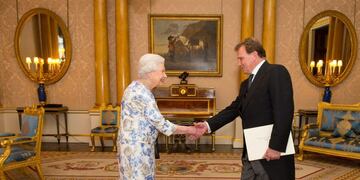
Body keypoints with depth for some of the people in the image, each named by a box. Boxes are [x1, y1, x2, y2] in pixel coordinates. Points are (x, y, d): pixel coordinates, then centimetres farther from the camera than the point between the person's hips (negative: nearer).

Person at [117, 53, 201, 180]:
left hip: (137, 146, 9)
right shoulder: (142, 94, -23)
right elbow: (161, 125, -20)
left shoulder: (137, 87, 8)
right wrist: (188, 130, -11)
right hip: (136, 148, -9)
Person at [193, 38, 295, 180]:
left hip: (271, 152, -8)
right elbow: (233, 109, 14)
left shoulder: (276, 72, -10)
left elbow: (284, 112, -19)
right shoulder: (246, 84, 16)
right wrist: (208, 125, 4)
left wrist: (276, 146, -22)